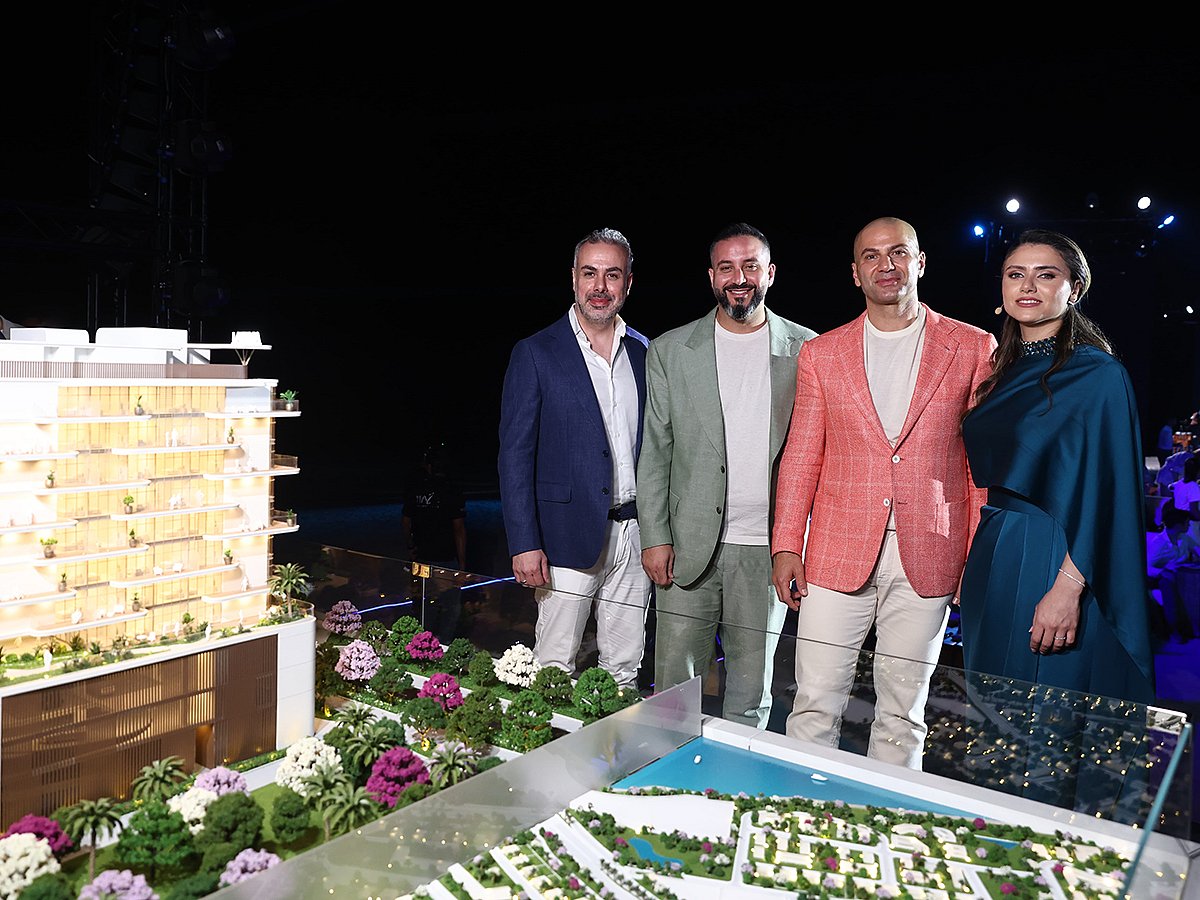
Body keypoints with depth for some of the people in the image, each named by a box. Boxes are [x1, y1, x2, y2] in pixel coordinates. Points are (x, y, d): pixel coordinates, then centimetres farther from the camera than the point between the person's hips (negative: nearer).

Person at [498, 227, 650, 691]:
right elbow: (515, 454, -6)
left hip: (634, 535, 4)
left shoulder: (644, 353, 9)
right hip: (568, 536, -4)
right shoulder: (536, 353, -4)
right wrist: (524, 544, -12)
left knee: (624, 670, 13)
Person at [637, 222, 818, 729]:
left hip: (768, 547, 0)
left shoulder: (806, 350, 4)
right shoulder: (670, 351, 5)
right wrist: (655, 537, -2)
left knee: (751, 695, 11)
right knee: (673, 688, 6)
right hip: (688, 544, 0)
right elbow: (655, 451, 5)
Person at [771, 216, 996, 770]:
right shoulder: (820, 354, 8)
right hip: (838, 553, 1)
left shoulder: (973, 348, 4)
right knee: (814, 706, 3)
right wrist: (786, 546, 1)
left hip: (927, 557, 0)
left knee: (902, 713, 10)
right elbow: (800, 459, 8)